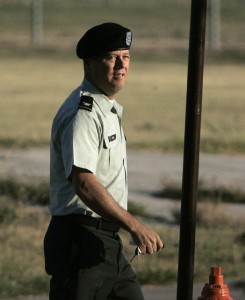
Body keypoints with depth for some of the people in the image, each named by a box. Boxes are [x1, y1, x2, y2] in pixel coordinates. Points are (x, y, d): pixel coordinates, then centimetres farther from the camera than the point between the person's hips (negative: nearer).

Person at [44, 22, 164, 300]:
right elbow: (84, 184, -27)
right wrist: (135, 226, -27)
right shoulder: (82, 113, -16)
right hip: (81, 242, -10)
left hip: (106, 243, 10)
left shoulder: (110, 109, 17)